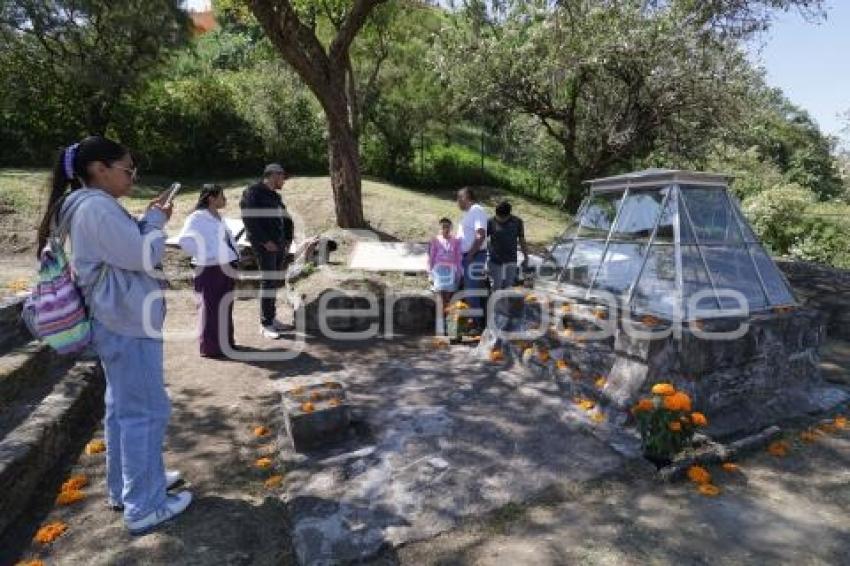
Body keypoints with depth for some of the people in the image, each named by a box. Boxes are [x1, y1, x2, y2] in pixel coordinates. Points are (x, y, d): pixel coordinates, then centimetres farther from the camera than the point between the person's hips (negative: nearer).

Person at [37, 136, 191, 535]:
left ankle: (125, 487, 35)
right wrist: (156, 220, -5)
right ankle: (144, 507, 11)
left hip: (117, 321, 11)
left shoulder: (87, 206, 14)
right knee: (146, 412, -2)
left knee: (123, 408, 19)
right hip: (128, 324, -11)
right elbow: (143, 258, -19)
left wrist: (147, 220, 6)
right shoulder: (98, 206, -18)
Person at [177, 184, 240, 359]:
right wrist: (203, 256, -18)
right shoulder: (198, 217, -11)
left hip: (226, 268, 9)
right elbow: (184, 240, -23)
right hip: (210, 269, -8)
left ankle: (225, 342, 27)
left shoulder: (218, 217, 15)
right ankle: (210, 347, 9)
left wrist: (234, 256, 12)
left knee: (225, 307, 15)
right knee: (211, 308, 0)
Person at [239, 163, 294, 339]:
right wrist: (265, 241, -18)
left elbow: (286, 220, 24)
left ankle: (271, 317, 22)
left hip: (279, 245, 8)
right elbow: (249, 219, -16)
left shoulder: (275, 196, 20)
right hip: (264, 245, -8)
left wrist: (288, 239, 11)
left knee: (276, 281, 11)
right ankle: (265, 324, -2)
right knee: (268, 281, -9)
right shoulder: (253, 192, -6)